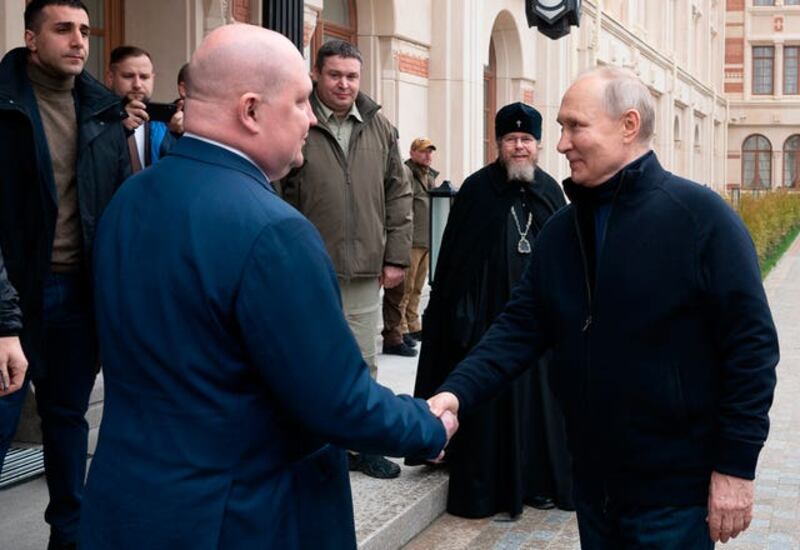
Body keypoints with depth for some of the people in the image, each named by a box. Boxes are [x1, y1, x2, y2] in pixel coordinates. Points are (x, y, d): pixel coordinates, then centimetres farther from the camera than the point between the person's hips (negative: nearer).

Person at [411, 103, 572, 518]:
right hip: (489, 313, -4)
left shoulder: (550, 190, 8)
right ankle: (487, 488, 12)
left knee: (538, 396, 11)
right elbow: (452, 258, -6)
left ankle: (539, 480, 23)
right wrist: (458, 314, -10)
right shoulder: (477, 189, -5)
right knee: (490, 402, 2)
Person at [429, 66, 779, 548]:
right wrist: (457, 392, -14)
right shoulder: (563, 229, 6)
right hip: (593, 482, 6)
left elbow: (751, 344, -13)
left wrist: (736, 466, -15)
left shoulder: (700, 216, -13)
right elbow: (521, 327, 2)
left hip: (675, 489, -6)